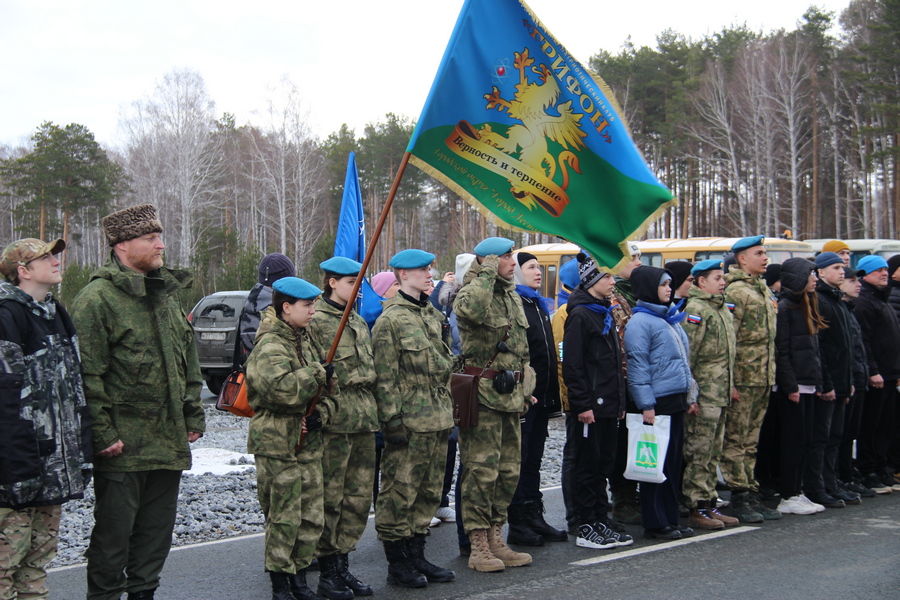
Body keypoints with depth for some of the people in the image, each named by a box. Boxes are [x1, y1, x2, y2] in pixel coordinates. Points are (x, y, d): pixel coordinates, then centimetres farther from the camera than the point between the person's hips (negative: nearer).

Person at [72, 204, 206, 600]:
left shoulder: (167, 295, 14)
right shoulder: (98, 298, -11)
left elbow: (189, 362, 19)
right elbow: (88, 374, -15)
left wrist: (193, 415, 14)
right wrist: (102, 433, -18)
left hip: (169, 442, 8)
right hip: (123, 446, -7)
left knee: (157, 528, 15)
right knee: (114, 530, 2)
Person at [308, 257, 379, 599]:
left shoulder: (359, 323, 18)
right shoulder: (315, 321, -8)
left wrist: (374, 412, 19)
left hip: (364, 420, 8)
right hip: (334, 420, -8)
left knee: (359, 498, 9)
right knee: (329, 498, -2)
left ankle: (342, 566, 20)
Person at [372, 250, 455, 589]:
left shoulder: (432, 315, 15)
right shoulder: (390, 320, -10)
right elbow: (385, 377, -13)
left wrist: (447, 410, 19)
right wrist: (392, 421, -16)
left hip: (437, 420, 8)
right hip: (409, 422, -8)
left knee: (428, 493, 13)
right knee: (400, 493, -1)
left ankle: (416, 556, 23)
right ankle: (397, 564, 9)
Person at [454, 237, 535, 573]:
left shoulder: (513, 297, 18)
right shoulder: (473, 292, -10)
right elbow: (471, 309, -38)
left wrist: (525, 389, 23)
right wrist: (487, 273, -22)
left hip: (510, 395, 9)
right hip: (482, 396, -9)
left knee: (508, 471, 12)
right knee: (482, 470, -5)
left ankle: (495, 540, 23)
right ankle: (478, 546, 3)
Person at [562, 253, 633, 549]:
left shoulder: (606, 313, 16)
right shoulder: (580, 314, -12)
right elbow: (572, 365, -17)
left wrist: (620, 400, 16)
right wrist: (582, 404, -20)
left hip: (609, 405, 9)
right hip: (589, 407, -9)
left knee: (603, 465, 13)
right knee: (585, 466, -1)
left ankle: (600, 522, 22)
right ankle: (585, 528, 6)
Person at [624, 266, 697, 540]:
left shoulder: (671, 318, 17)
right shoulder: (640, 322, -10)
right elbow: (637, 366, -15)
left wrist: (689, 397, 19)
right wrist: (646, 405, -18)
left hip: (676, 402, 9)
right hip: (658, 403, -9)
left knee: (674, 462, 11)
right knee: (657, 464, -2)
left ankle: (670, 520, 19)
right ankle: (655, 524, 5)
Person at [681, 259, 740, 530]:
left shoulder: (723, 309, 17)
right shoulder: (695, 309, -13)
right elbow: (686, 353, -18)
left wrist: (731, 384, 21)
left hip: (721, 393, 10)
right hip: (703, 394, -10)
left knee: (713, 453, 14)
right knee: (698, 452, -4)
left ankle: (709, 504, 21)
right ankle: (697, 509, 1)